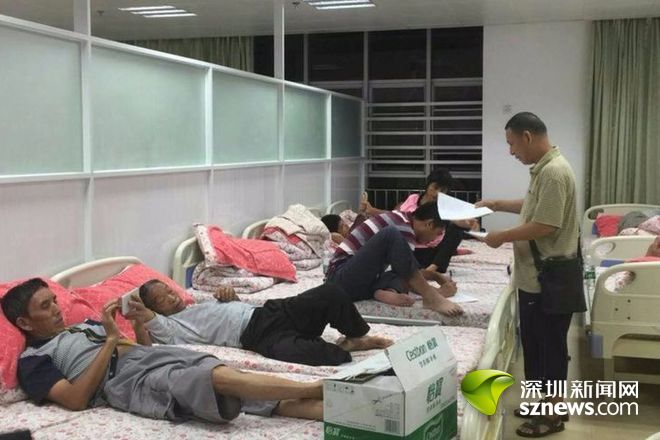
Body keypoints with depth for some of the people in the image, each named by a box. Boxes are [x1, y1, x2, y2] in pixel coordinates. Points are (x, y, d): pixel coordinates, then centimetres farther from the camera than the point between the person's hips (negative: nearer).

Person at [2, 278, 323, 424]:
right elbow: (75, 399, -8)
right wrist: (111, 340, -8)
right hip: (125, 381, -6)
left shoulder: (84, 324, 32)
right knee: (221, 378, -31)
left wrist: (139, 319, 10)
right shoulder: (33, 360, 10)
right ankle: (313, 389, -23)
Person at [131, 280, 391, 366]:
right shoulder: (167, 326, 8)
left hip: (267, 312, 7)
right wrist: (140, 320, -28)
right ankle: (343, 351, -16)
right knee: (287, 351, -43)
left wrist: (231, 296, 12)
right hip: (257, 336, -7)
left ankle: (358, 337, 8)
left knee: (331, 293, -15)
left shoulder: (199, 305, 32)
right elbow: (143, 351, -12)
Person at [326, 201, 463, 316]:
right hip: (343, 280, -11)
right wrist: (438, 292, 0)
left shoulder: (401, 221, 18)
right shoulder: (404, 226, -12)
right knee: (391, 234, -27)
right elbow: (408, 279, -12)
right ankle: (431, 298, -28)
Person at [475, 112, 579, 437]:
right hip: (534, 276, 10)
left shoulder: (554, 172, -22)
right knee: (533, 342, 18)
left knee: (550, 345, 3)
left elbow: (545, 226, -26)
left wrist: (502, 237, -15)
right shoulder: (543, 169, 11)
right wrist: (498, 205, 18)